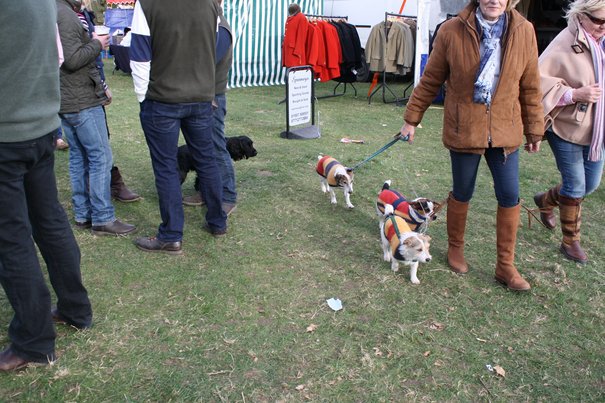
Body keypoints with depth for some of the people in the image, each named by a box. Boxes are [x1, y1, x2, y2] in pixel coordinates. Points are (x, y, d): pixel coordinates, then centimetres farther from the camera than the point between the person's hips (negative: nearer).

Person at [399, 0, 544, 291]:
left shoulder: (524, 31, -4)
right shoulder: (451, 31, -10)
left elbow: (530, 86, 4)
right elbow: (430, 81, 0)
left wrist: (534, 129, 9)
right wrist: (412, 119, 3)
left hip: (505, 131, 2)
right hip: (463, 130, -2)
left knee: (509, 196, 4)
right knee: (462, 193, 11)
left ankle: (505, 266, 20)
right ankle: (455, 248, 36)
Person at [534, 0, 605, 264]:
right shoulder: (565, 43, -17)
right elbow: (538, 80, -23)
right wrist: (574, 94, -26)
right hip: (566, 127, -7)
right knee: (575, 185, 3)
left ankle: (545, 200, 45)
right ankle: (570, 241, 22)